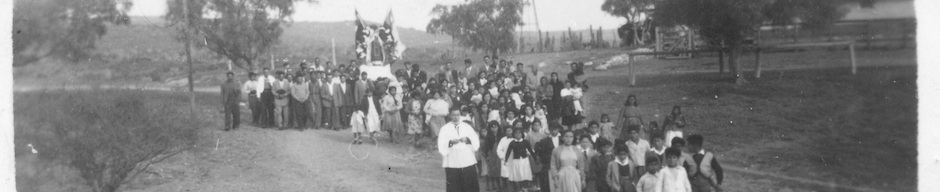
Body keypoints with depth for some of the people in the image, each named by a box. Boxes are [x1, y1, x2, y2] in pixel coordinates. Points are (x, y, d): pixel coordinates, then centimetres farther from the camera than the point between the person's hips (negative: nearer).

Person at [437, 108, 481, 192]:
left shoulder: (466, 126, 11)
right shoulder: (445, 129, 4)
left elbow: (476, 141, 5)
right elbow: (441, 145, -5)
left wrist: (467, 140, -14)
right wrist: (450, 142, -22)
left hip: (468, 161, 2)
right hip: (452, 163, -2)